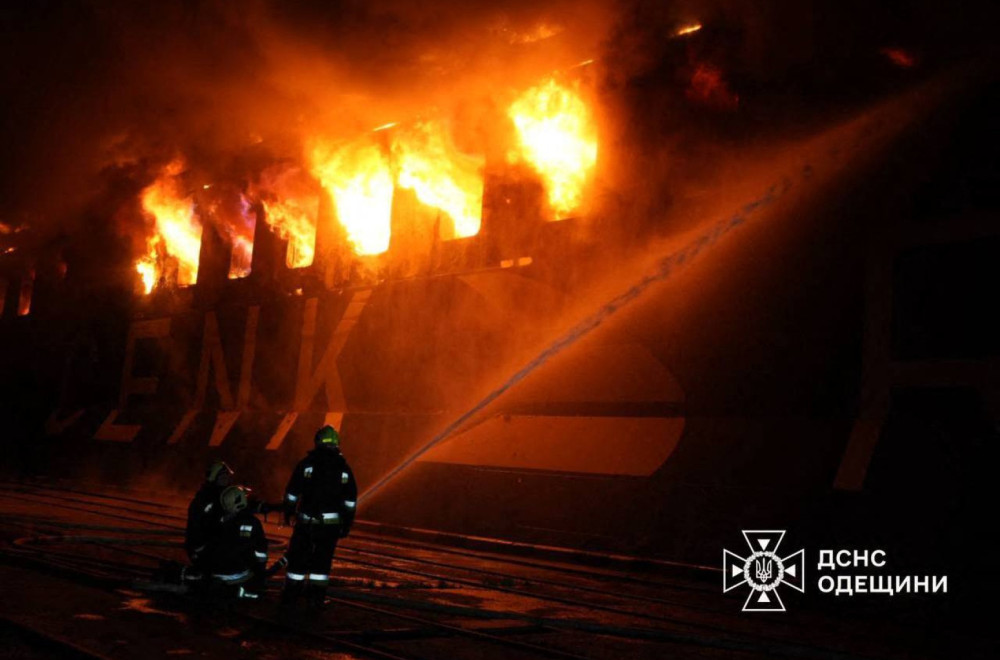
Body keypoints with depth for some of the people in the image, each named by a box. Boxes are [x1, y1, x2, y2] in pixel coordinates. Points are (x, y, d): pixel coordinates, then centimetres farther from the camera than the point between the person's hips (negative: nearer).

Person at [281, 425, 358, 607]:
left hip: (306, 521, -1)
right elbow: (351, 501, 4)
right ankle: (316, 596, 10)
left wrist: (288, 512, 11)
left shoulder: (306, 463, -2)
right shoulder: (344, 468, 3)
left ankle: (291, 594, 17)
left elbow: (292, 492, -1)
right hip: (331, 522, 1)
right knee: (322, 559, 10)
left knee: (298, 557, 10)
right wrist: (346, 524, 11)